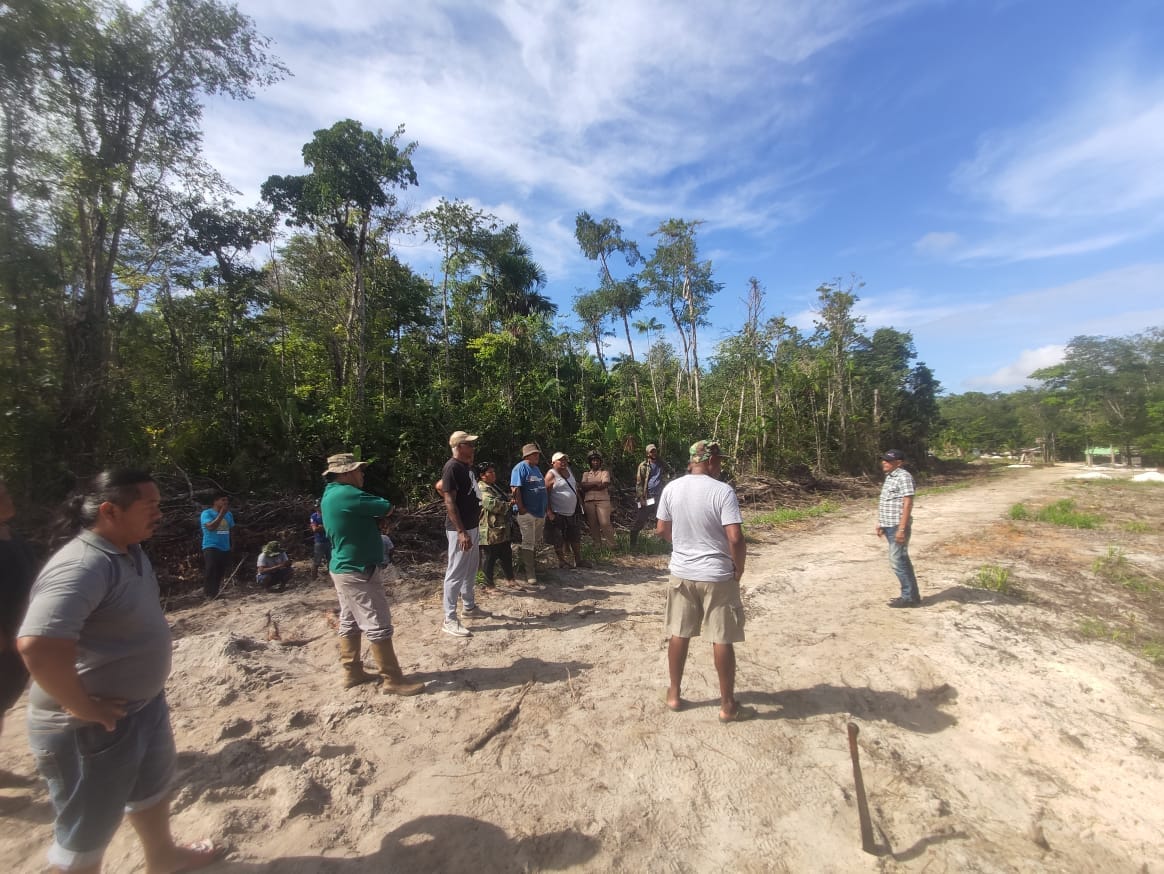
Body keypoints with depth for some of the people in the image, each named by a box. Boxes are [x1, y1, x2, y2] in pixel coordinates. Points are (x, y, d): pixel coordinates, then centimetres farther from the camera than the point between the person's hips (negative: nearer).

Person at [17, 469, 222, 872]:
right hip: (91, 727, -9)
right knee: (86, 832, 13)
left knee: (154, 784, 29)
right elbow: (38, 646, -40)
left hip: (145, 702, 10)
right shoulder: (82, 565, -29)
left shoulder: (130, 551, 1)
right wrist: (84, 707, -27)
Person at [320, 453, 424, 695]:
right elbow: (387, 507, -18)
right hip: (357, 572, -11)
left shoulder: (330, 495, 11)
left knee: (350, 622, 18)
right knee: (378, 625, -4)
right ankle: (392, 679, 4)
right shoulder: (346, 494, -22)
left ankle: (352, 672, 29)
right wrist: (382, 506, 1)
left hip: (344, 569, 11)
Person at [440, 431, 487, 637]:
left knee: (471, 570, 20)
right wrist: (461, 532, -25)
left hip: (472, 526, 10)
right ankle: (449, 620, 6)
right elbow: (449, 502, -21)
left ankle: (469, 607, 35)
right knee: (456, 573, -3)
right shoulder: (452, 467, -17)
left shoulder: (467, 466, 11)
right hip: (460, 529, -10)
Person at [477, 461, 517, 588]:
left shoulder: (494, 486, 16)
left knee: (507, 554, 17)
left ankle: (510, 579, 31)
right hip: (490, 531, -10)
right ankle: (489, 585, 16)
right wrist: (508, 505, -16)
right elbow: (491, 504, -28)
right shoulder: (482, 489, -16)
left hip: (501, 530, 10)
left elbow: (505, 499, 29)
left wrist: (511, 498, 9)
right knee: (490, 558, 2)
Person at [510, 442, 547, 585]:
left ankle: (534, 569, 29)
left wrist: (545, 509, 17)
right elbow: (515, 489, -19)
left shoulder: (536, 468, 14)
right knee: (528, 544, 0)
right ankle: (530, 574, 7)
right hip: (527, 513, -8)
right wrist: (521, 509, -21)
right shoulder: (520, 468, -12)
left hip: (540, 512, 8)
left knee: (535, 543, 17)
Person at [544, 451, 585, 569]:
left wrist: (579, 506, 15)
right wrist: (549, 512, -21)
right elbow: (545, 494, -16)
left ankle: (578, 561, 23)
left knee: (575, 538, 13)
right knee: (559, 540, 3)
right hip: (557, 514, -7)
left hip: (572, 513, 7)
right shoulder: (551, 474, -12)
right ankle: (562, 561, 17)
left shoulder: (568, 471, 10)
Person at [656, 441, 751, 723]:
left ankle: (674, 694, 29)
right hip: (717, 576, -4)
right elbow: (735, 538, -20)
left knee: (679, 634, 16)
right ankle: (728, 706, 24)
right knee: (722, 640, 10)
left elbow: (662, 530, 5)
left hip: (681, 573, 4)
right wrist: (738, 571, -4)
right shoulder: (723, 491, -16)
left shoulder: (671, 488, -3)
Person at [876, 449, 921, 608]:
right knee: (902, 560, 14)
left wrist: (902, 528, -23)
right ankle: (911, 595, 23)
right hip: (889, 526, 10)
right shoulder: (890, 477, 14)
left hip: (897, 526, -10)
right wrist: (881, 523, 21)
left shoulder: (903, 477, -14)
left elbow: (908, 504, -20)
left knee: (897, 561, -5)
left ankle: (909, 597, 6)